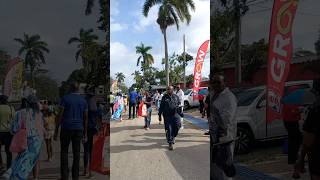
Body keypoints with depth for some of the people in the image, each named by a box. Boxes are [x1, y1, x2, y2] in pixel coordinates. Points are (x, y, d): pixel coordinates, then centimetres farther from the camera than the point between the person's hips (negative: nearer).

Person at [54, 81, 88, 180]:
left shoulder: (65, 98, -3)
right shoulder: (83, 100, 7)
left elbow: (60, 115, -7)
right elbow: (85, 118, 7)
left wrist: (56, 131, -2)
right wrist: (85, 134, 12)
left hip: (66, 128, -2)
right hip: (78, 129, 3)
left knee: (64, 152, 8)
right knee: (76, 153, 7)